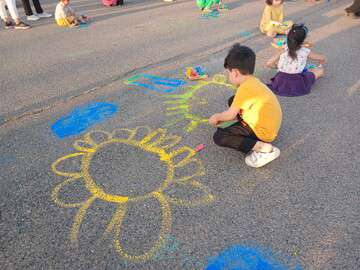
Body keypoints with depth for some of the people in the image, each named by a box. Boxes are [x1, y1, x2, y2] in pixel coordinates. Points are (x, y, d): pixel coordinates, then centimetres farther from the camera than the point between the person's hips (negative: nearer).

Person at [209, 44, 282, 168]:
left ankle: (263, 148, -17)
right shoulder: (253, 81, 7)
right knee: (232, 102, 16)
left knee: (218, 136, -12)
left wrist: (217, 117, 7)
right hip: (269, 125, 10)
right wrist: (221, 118, 19)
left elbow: (230, 115, -12)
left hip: (263, 132, -10)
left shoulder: (245, 88, -21)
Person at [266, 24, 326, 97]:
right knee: (320, 70, 15)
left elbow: (269, 64, -4)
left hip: (280, 84, 2)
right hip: (297, 86, -2)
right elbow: (322, 58, 12)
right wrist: (321, 62, 36)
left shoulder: (283, 51, -4)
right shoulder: (305, 52, -5)